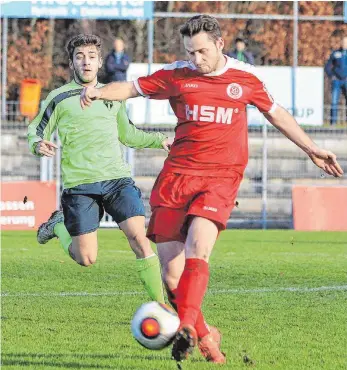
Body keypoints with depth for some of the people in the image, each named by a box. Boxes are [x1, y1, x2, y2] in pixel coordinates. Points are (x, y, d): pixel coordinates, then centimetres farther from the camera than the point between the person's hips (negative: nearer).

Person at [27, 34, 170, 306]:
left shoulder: (113, 95, 16)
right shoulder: (59, 98, 3)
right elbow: (35, 132, 7)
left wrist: (160, 141, 19)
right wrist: (39, 145, -16)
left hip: (117, 179, 3)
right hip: (79, 184, -3)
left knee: (139, 238, -16)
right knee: (86, 259, -3)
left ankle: (160, 304, -12)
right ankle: (58, 225, 28)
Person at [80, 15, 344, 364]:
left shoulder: (245, 77, 8)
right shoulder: (176, 75, 6)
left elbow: (276, 113, 22)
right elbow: (131, 88, 9)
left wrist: (311, 149, 24)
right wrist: (98, 91, -12)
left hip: (220, 178, -2)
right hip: (176, 175, 2)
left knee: (197, 246, -28)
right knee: (171, 274, -4)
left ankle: (187, 327, -37)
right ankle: (204, 337, 16)